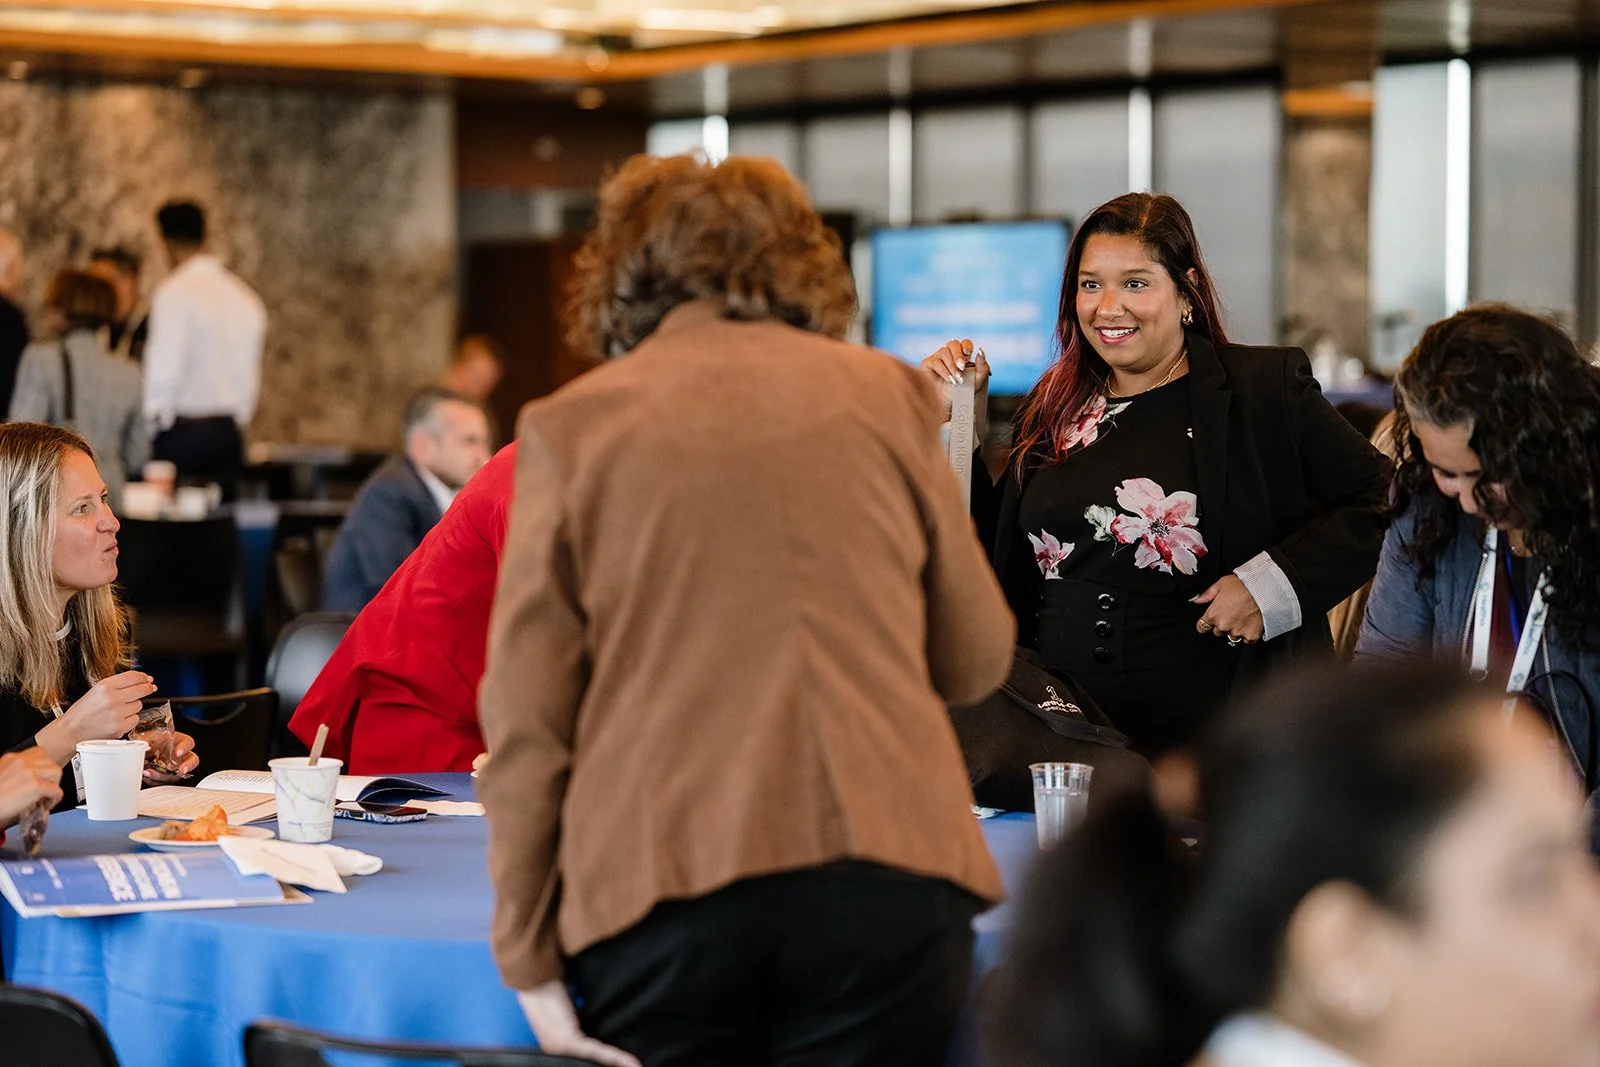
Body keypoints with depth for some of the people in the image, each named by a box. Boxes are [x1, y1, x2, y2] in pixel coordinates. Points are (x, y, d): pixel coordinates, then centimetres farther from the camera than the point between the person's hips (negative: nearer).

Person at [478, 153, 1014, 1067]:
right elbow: (976, 660, 15)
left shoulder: (571, 424, 5)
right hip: (881, 881, 1)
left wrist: (533, 962, 5)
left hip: (663, 885, -1)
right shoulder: (884, 391, 9)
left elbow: (525, 712, 2)